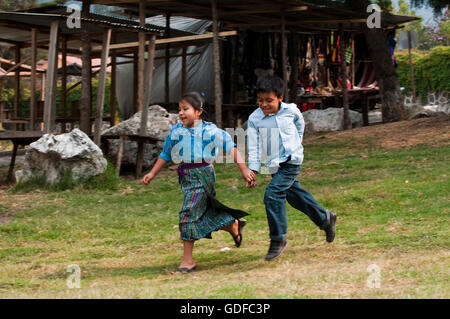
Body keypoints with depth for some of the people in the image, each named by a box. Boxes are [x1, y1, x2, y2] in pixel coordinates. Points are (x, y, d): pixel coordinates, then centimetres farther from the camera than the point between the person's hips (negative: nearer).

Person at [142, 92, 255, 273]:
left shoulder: (209, 131, -7)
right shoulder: (175, 131, 9)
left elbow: (230, 148, -5)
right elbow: (165, 155, 18)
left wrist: (244, 169, -9)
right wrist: (152, 173, 13)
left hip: (201, 174, -6)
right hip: (186, 176, 6)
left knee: (189, 214, -9)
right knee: (204, 213, 10)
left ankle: (188, 260, -3)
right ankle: (233, 225, 38)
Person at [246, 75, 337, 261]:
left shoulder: (291, 111, -7)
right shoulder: (254, 119, -6)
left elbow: (300, 125, 16)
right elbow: (254, 146, -5)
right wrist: (253, 170, -11)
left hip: (291, 161, -4)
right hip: (274, 165, 4)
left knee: (272, 194, -20)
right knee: (294, 196, 15)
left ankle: (278, 239, -12)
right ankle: (325, 218, 39)